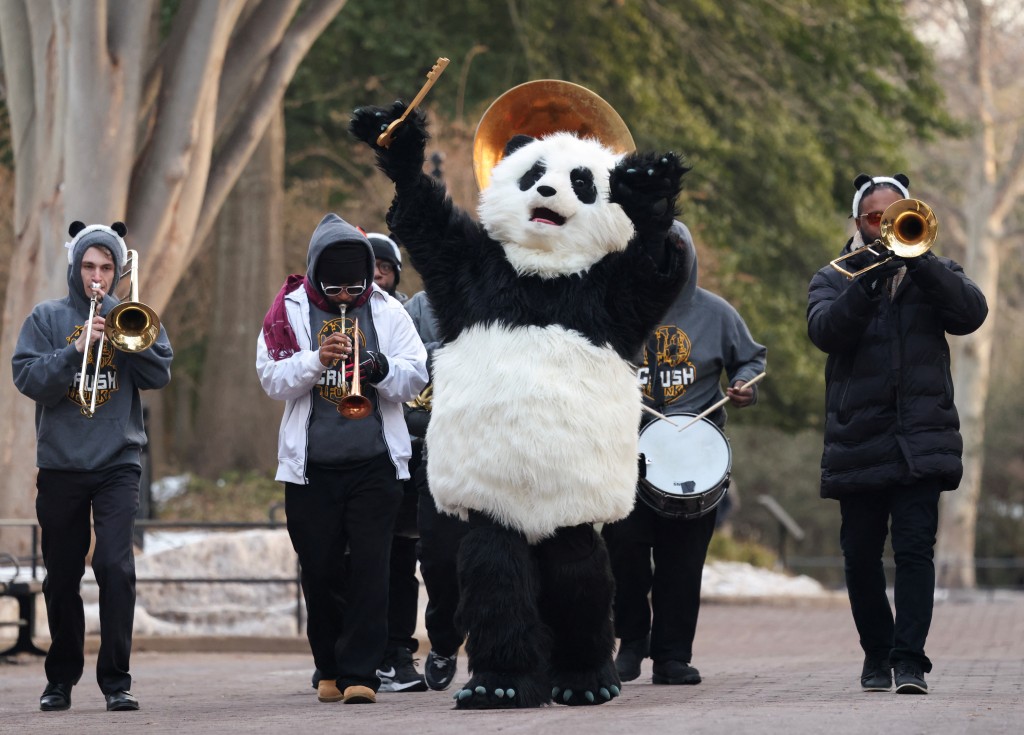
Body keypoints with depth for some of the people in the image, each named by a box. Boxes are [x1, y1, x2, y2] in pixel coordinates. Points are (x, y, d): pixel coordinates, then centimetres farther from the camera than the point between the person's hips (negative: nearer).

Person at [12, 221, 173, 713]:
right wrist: (76, 349, -17)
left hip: (118, 463, -1)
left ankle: (117, 680, -9)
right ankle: (61, 678, 23)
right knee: (61, 576, 9)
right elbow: (28, 379, -5)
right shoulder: (47, 318, 7)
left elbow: (159, 374, -2)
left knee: (116, 566, -14)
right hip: (59, 464, 1)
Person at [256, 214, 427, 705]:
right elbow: (273, 380, -2)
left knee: (370, 568, -7)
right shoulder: (290, 311, 5)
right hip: (310, 465, 1)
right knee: (320, 571, 6)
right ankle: (330, 669, 21)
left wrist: (382, 369, -19)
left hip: (376, 462, -1)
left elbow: (417, 376, 1)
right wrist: (317, 360, -17)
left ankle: (361, 672, -6)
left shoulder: (387, 311, 6)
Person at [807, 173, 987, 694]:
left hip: (922, 438, -1)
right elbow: (825, 331, -8)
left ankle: (909, 659, -15)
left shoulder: (932, 275, 14)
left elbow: (971, 314, -7)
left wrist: (918, 260, -16)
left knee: (915, 548, -12)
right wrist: (871, 278, -20)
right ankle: (876, 652, 21)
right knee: (861, 556, 5)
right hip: (858, 442, 1)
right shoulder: (833, 280, 12)